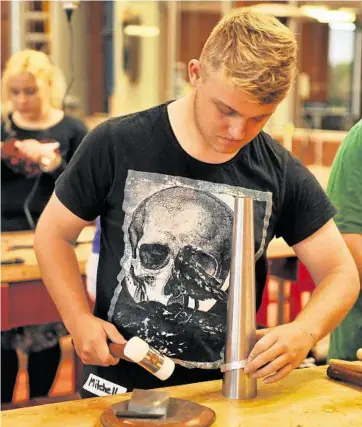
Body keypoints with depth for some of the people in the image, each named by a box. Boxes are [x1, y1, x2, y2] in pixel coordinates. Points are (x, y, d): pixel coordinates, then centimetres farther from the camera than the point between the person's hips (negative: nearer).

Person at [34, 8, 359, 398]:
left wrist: (304, 332, -20)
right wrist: (79, 320, -12)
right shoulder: (116, 146, -10)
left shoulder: (282, 174, -6)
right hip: (120, 386, -2)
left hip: (224, 391, 3)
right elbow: (54, 233, 2)